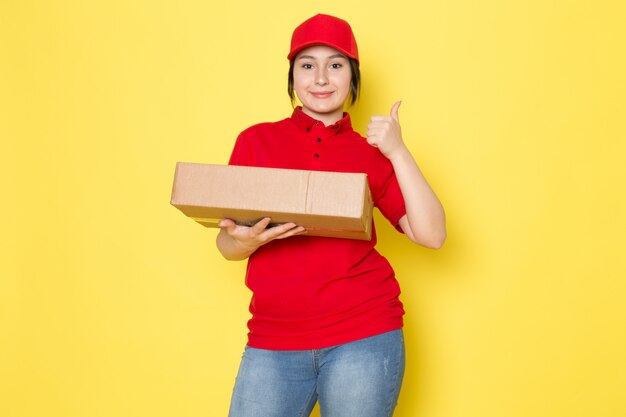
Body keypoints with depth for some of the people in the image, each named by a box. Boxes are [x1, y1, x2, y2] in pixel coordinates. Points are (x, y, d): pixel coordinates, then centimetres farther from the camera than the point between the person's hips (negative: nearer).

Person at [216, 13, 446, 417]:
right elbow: (226, 245, 6)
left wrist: (398, 152, -8)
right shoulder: (256, 141, 6)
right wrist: (246, 240, -17)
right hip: (273, 341, 1)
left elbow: (431, 234, -3)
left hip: (363, 337, 0)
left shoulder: (371, 153, 7)